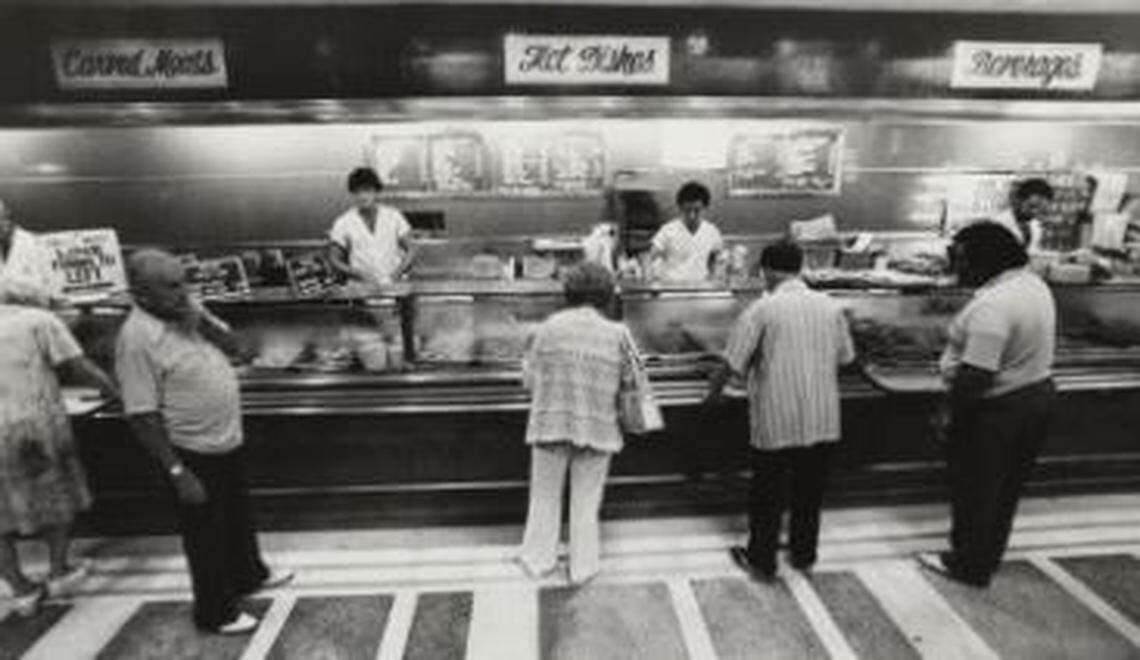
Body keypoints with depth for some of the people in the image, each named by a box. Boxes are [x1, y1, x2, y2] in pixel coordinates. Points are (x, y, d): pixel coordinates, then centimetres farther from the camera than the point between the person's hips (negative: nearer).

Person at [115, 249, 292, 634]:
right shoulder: (137, 338, -23)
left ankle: (248, 575, 48)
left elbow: (234, 347, 4)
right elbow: (142, 416, -23)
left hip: (229, 440, 8)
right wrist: (177, 472, -23)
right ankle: (216, 612, 30)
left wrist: (202, 323, -15)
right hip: (193, 453, -8)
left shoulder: (188, 310, -1)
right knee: (206, 534, 10)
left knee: (238, 515, 26)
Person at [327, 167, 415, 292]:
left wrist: (401, 269, -12)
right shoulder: (342, 224, 4)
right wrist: (354, 273, -14)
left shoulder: (394, 216, 7)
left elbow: (409, 250, 7)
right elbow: (334, 259, 4)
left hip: (394, 286, 0)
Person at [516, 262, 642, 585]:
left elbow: (530, 377, -3)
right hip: (598, 426, 0)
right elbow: (631, 381, -3)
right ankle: (583, 566, 29)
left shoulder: (550, 326, -7)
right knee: (586, 501, 16)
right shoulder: (617, 334, -8)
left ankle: (538, 558, 33)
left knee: (545, 495, 19)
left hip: (550, 423, 1)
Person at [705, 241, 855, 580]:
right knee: (810, 489, 19)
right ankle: (804, 554, 35)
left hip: (776, 420, -4)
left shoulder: (762, 310, -13)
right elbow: (845, 358, 12)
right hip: (822, 419, 4)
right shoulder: (831, 307, 1)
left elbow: (731, 363, -12)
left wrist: (713, 393, 4)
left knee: (768, 492, 11)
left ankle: (761, 561, 23)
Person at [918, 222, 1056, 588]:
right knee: (1005, 488, 21)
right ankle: (986, 557, 39)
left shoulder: (992, 305, -29)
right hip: (1037, 394, 10)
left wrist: (950, 411, -18)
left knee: (976, 489, 9)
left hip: (997, 408, -10)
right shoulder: (1033, 283, 4)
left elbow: (976, 376, -31)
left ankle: (970, 566, 26)